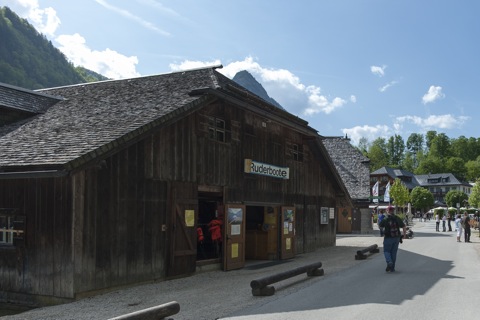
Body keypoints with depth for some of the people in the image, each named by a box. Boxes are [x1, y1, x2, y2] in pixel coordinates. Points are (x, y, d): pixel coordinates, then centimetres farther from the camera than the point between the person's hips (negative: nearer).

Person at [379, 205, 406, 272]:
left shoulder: (385, 219, -9)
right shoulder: (397, 218, 0)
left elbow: (380, 226, 5)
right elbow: (404, 227, -1)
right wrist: (404, 234, 12)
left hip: (388, 238, -3)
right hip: (396, 238, 3)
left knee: (386, 251, 9)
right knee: (394, 252, 11)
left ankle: (389, 262, -17)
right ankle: (392, 268, 14)